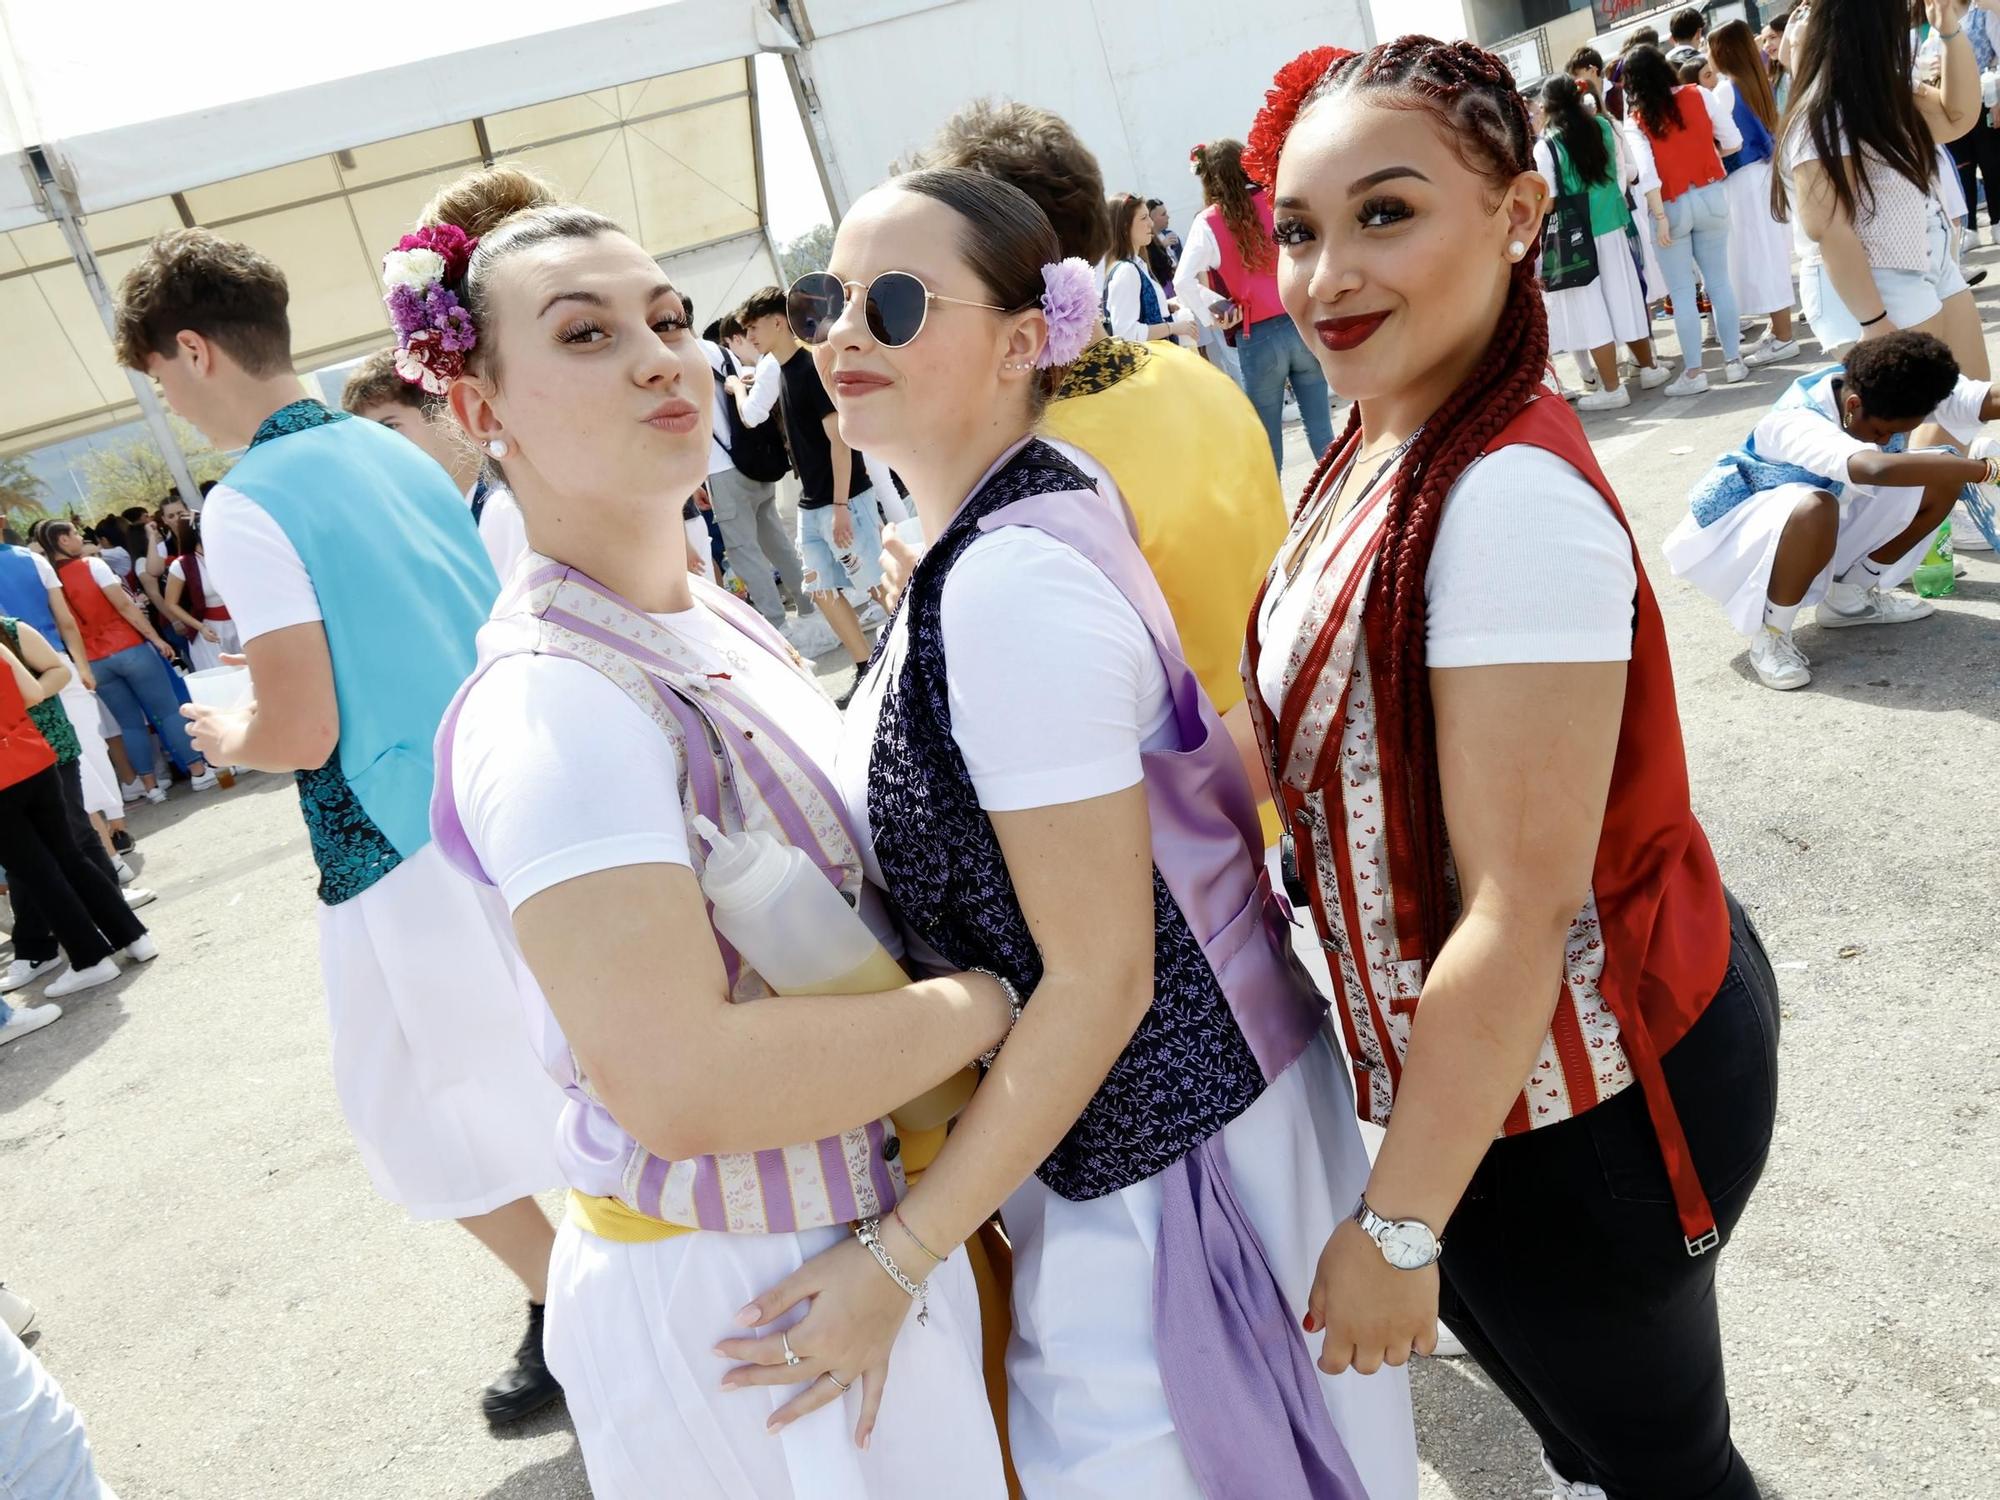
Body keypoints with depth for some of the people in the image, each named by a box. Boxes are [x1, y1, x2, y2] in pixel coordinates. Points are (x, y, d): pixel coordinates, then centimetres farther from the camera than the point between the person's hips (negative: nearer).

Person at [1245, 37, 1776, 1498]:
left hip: (1583, 1101, -8)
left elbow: (1521, 913, -27)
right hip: (1484, 1058, 8)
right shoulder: (1378, 453, -1)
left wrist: (1399, 1220, -21)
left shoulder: (1510, 494, -28)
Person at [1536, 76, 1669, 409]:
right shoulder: (1605, 127, 1)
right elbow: (1622, 173, 9)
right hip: (1611, 227, 5)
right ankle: (1648, 368, 30)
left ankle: (1612, 388, 3)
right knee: (1623, 297, 17)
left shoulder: (1545, 146, -13)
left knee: (1590, 310, 0)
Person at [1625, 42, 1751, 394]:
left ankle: (1693, 372, 5)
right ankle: (1733, 360, 15)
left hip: (1671, 207, -3)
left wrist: (1659, 217, -9)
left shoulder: (1636, 117, -9)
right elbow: (1733, 143, 1)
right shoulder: (1697, 95, -1)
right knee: (1719, 282, 11)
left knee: (1682, 292, 3)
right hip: (1709, 197, 3)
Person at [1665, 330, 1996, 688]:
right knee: (1815, 510, -39)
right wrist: (1985, 469, -46)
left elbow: (1989, 399, -21)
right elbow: (1875, 468, -52)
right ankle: (1770, 635, -18)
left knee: (1940, 481, -7)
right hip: (1738, 537, -7)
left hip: (1822, 536, 7)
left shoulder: (1892, 397, -14)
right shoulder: (1796, 424, -35)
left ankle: (1846, 597, 8)